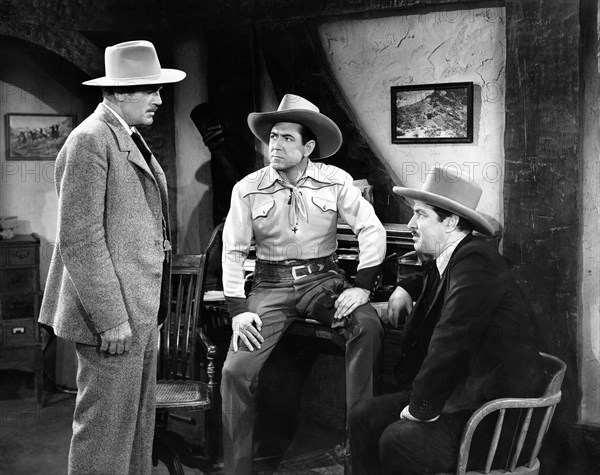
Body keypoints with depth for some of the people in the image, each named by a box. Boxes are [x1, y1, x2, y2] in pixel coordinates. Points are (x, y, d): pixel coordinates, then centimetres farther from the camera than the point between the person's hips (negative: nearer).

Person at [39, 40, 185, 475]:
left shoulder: (130, 138, 16)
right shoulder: (89, 141, -14)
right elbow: (80, 240, -20)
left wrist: (151, 310, 18)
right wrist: (111, 319, -21)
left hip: (141, 312, 10)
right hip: (112, 314, -10)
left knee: (139, 426, 16)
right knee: (106, 430, -2)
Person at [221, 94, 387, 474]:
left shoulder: (335, 181, -3)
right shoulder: (248, 189, -2)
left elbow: (372, 231, -4)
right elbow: (233, 251, 0)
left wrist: (362, 287, -13)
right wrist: (238, 310, -8)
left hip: (324, 278, 0)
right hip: (271, 285, 0)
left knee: (369, 325, -29)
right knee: (237, 371, -15)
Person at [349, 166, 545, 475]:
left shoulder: (476, 262, -21)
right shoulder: (446, 261, 9)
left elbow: (450, 344, -27)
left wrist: (422, 407, -17)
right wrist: (405, 288, 16)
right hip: (460, 392, 10)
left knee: (398, 440, -26)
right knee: (364, 417, 2)